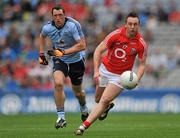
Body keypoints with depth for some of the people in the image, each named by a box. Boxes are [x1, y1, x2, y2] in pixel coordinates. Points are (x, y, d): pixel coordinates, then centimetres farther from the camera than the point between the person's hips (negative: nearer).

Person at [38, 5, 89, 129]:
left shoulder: (73, 25, -26)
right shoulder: (48, 28, -13)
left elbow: (82, 45, -27)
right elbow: (42, 36, 13)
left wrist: (63, 52, -31)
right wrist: (41, 54, 9)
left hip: (76, 60, -2)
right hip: (59, 60, 2)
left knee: (78, 92, 13)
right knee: (58, 83, -25)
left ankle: (84, 109, 48)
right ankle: (61, 117, -18)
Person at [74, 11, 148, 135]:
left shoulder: (142, 44, -17)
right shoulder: (116, 35, -18)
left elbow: (142, 64, -6)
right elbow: (98, 51, -15)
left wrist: (137, 79, -25)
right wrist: (96, 71, -25)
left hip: (121, 76, -2)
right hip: (105, 69, 2)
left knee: (104, 100, -16)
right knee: (98, 99, 17)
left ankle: (84, 126, -17)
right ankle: (108, 106, 54)